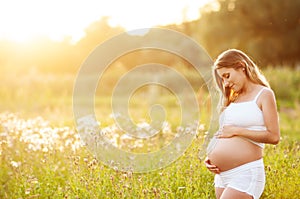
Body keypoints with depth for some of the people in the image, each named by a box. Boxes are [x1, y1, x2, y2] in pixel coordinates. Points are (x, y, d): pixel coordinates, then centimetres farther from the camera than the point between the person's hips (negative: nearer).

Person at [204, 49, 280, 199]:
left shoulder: (264, 94, -3)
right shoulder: (233, 99, 17)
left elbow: (274, 137, -13)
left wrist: (236, 130, -12)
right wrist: (210, 157, 6)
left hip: (246, 174, -8)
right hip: (222, 175, 8)